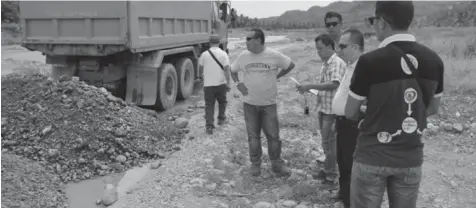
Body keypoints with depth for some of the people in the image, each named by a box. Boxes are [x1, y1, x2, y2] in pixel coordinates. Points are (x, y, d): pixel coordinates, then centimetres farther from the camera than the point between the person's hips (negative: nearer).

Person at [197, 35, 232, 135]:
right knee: (222, 101, 23)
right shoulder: (223, 54, -5)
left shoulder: (204, 54, -1)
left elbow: (200, 67, 11)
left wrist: (201, 76, 32)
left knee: (209, 105, 2)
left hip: (208, 84, 0)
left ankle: (209, 126, -5)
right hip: (221, 83, 0)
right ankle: (221, 118, 36)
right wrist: (228, 83, -9)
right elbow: (226, 69, -12)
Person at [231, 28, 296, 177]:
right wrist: (238, 83, 0)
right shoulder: (243, 56, -2)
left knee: (273, 135, 3)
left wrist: (276, 77, 1)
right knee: (253, 136, 10)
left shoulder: (274, 55, -10)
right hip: (250, 104, 2)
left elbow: (291, 65, 5)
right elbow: (233, 71, 15)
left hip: (269, 104, -2)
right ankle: (255, 164, 25)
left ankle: (277, 164, 19)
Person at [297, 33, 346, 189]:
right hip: (322, 107, 9)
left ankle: (331, 176, 10)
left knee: (329, 142, -2)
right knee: (326, 141, 17)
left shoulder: (338, 63, -16)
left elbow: (334, 84, -28)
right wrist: (310, 89, 5)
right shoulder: (325, 64, 12)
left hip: (332, 110, -9)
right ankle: (328, 170, 30)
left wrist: (311, 86, -28)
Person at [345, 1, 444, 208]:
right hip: (411, 159, 4)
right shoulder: (434, 60, -2)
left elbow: (350, 113, -6)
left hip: (372, 157, -4)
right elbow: (432, 109, 12)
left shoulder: (370, 61, -17)